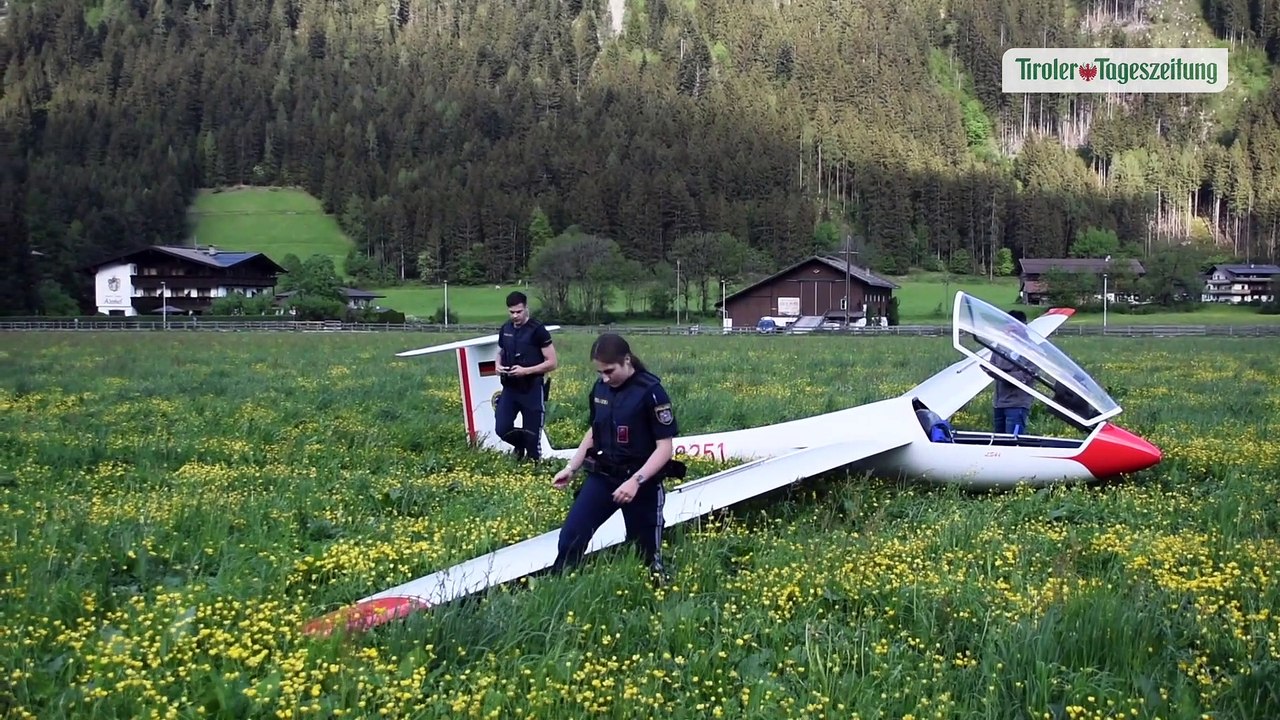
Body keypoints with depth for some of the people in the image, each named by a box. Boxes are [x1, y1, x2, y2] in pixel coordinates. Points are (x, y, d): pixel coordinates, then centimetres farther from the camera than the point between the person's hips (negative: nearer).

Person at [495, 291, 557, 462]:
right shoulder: (505, 329, 6)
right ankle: (520, 445, 26)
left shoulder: (537, 330, -12)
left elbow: (552, 363, -12)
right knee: (502, 429, -5)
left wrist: (526, 370, -22)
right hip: (510, 387, 5)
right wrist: (498, 366, -1)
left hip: (532, 389, -5)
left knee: (532, 433, 0)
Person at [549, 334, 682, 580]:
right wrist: (570, 468, 10)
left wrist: (636, 481, -27)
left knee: (646, 551, 5)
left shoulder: (651, 392, -16)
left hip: (641, 481, -5)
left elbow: (664, 448, -17)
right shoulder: (600, 388, 2)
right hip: (602, 476, 5)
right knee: (570, 537, -5)